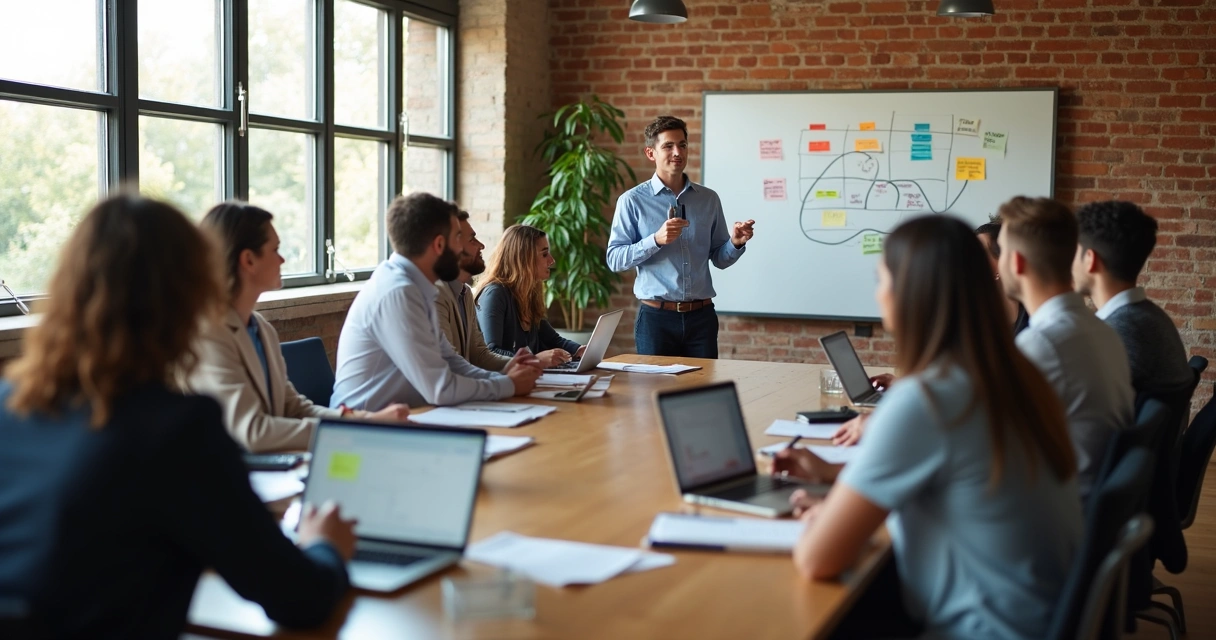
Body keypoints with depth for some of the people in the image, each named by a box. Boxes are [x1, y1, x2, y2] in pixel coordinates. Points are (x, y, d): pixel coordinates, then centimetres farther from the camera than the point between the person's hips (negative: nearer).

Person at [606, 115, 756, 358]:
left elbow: (719, 259, 12)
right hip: (656, 317, -3)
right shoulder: (632, 200, -1)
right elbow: (614, 259, -6)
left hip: (701, 316, 3)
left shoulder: (709, 199, 8)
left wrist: (735, 243, -9)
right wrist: (656, 240, -19)